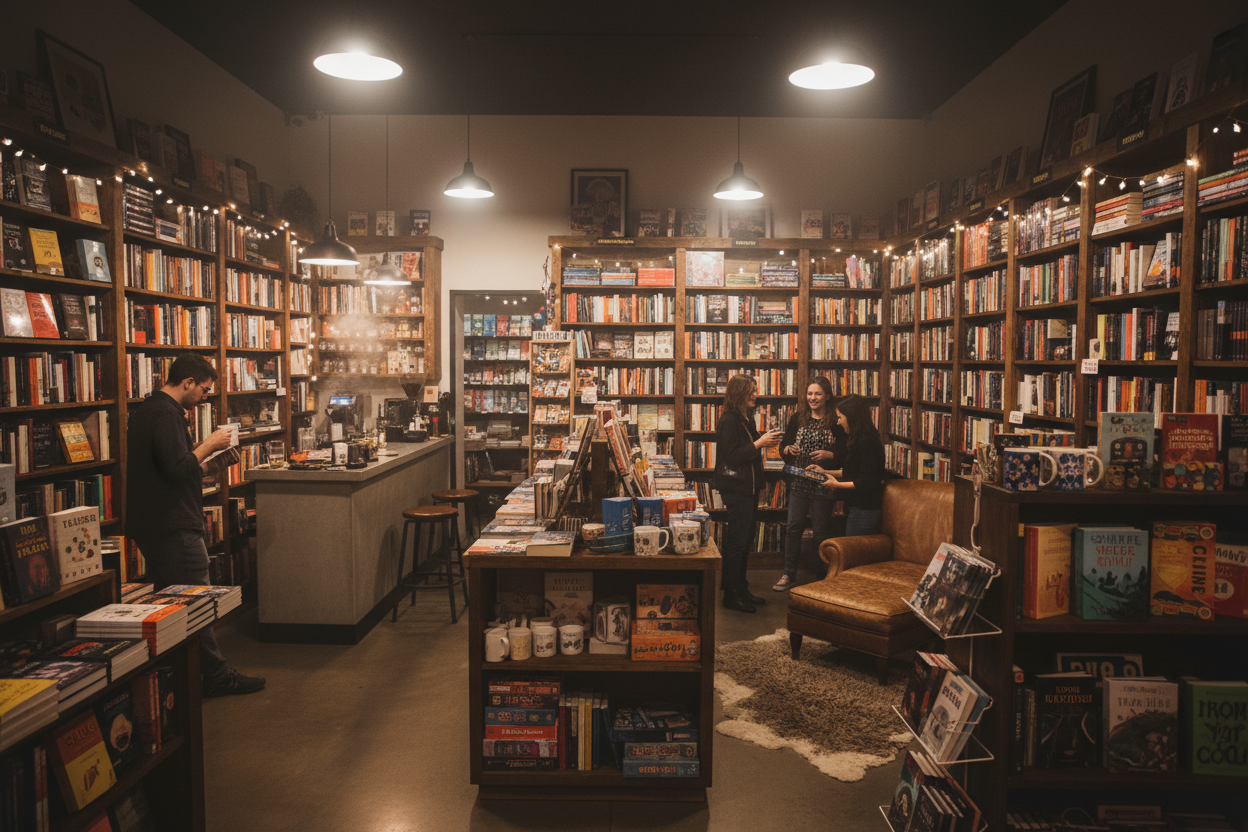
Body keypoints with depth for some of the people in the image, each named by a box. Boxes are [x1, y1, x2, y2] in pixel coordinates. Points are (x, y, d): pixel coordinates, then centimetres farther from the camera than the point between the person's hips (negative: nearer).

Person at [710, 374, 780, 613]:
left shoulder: (745, 418, 15)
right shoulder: (729, 420, -15)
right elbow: (732, 456, -20)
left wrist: (764, 443, 6)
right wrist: (759, 443, -19)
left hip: (748, 486, 10)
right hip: (735, 488, -10)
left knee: (746, 540, 14)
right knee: (736, 541, -5)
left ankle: (741, 589, 24)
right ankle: (731, 596, 3)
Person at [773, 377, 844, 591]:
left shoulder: (836, 422, -4)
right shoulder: (797, 419, 7)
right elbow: (783, 446, 11)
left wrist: (828, 455, -20)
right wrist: (787, 449, -11)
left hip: (823, 484, -3)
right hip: (798, 482, 3)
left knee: (822, 530, 4)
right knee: (793, 527, 3)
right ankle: (789, 574, 13)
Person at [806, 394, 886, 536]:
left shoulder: (866, 442, -20)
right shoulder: (857, 440, 12)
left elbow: (868, 482, -22)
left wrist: (837, 484, -14)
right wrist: (825, 472, 16)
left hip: (863, 512, -10)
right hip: (854, 507, 10)